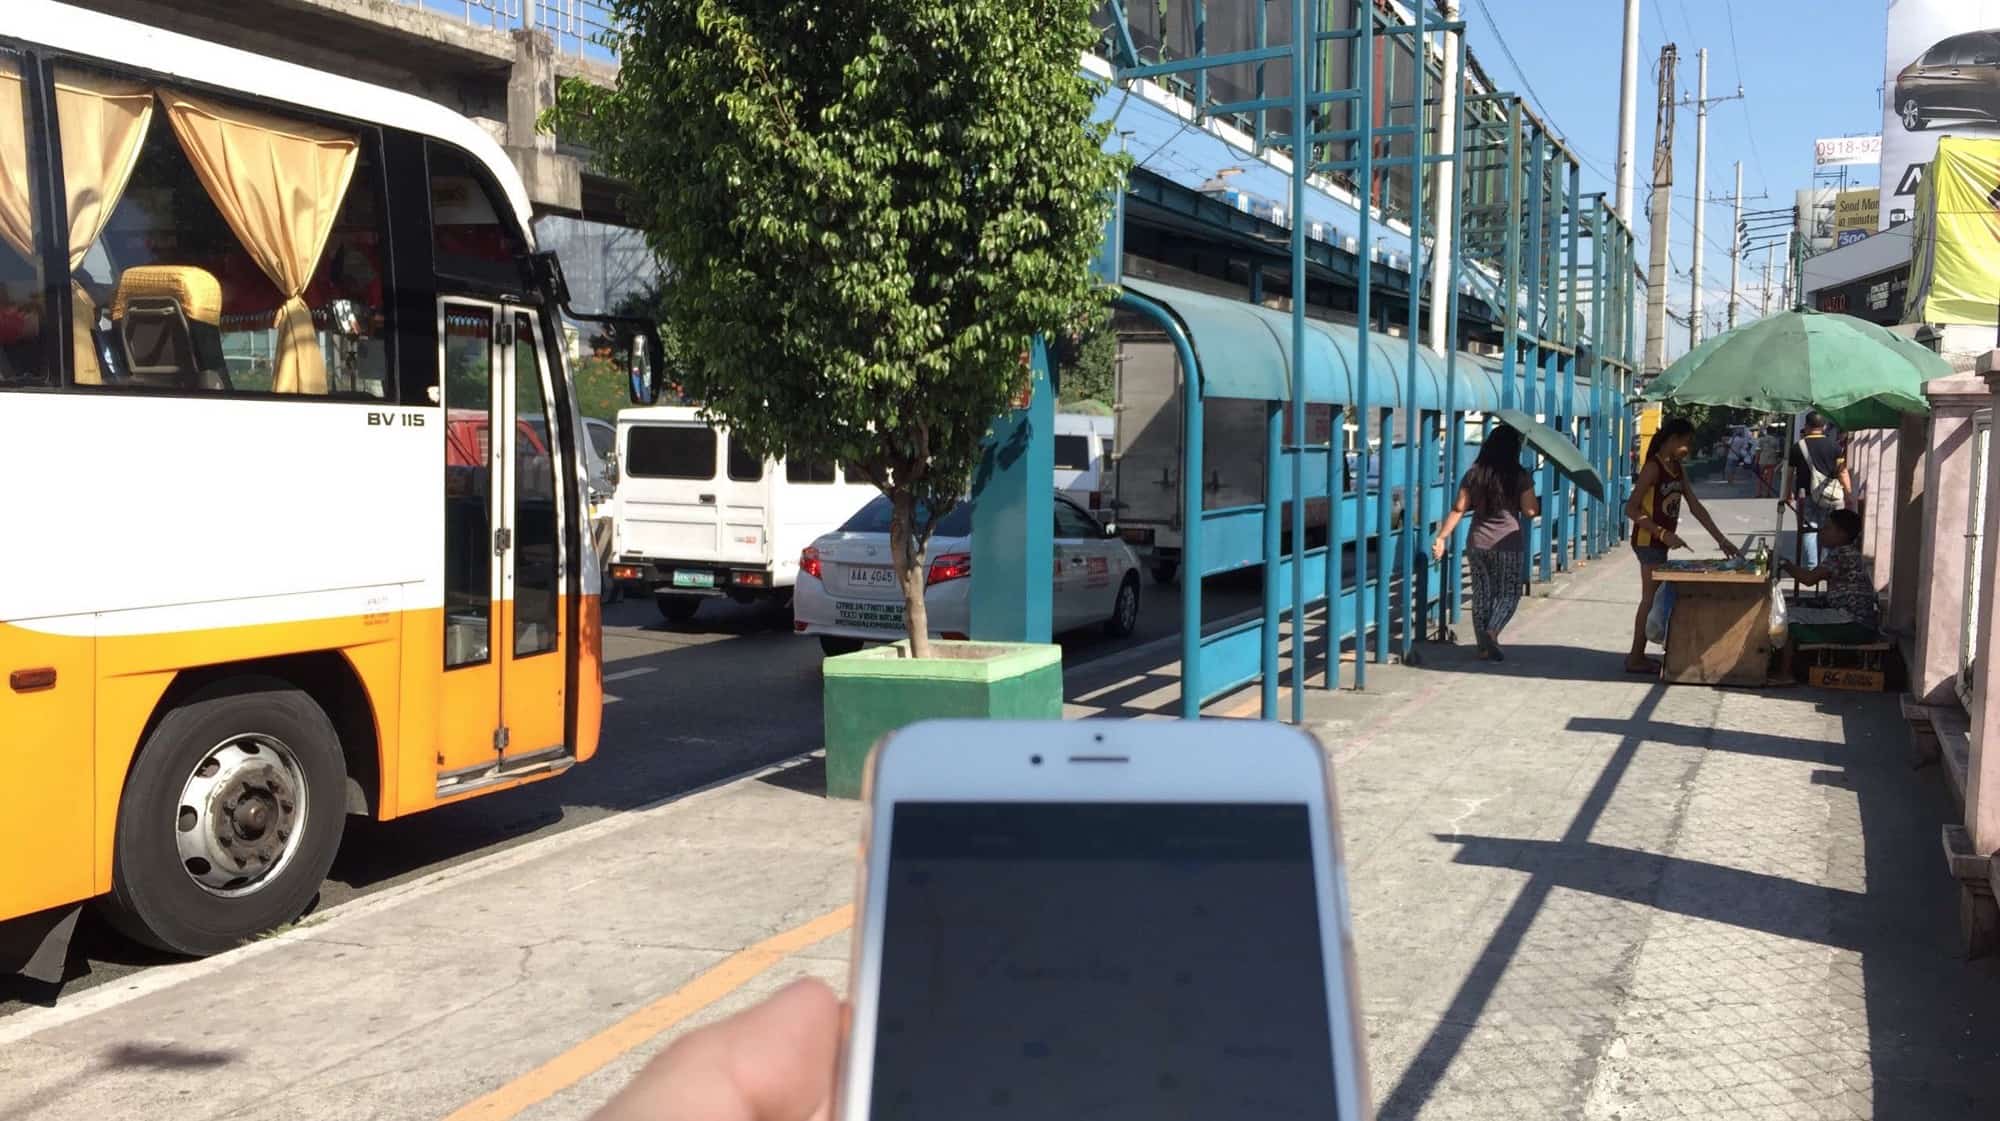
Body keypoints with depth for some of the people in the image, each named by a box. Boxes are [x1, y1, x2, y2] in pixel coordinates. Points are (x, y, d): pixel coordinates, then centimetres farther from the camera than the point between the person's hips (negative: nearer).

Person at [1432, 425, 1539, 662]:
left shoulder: (1474, 475, 2)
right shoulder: (1520, 476, -7)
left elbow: (1458, 509, -1)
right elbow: (1530, 511, -6)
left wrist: (1441, 536, 0)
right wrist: (1542, 507, 15)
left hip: (1477, 544, 3)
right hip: (1508, 544, -3)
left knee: (1482, 593, 11)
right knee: (1509, 592, 9)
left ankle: (1484, 647, 13)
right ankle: (1492, 632, -15)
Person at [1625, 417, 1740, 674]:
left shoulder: (1678, 467, 10)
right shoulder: (1653, 467, -16)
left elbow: (1695, 506, 11)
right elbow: (1631, 509, -20)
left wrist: (1721, 539, 7)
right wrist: (1664, 534, -25)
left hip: (1661, 541, 9)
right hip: (1648, 541, -9)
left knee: (1653, 599, 11)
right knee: (1651, 599, -4)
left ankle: (1638, 656, 17)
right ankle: (1636, 659, 2)